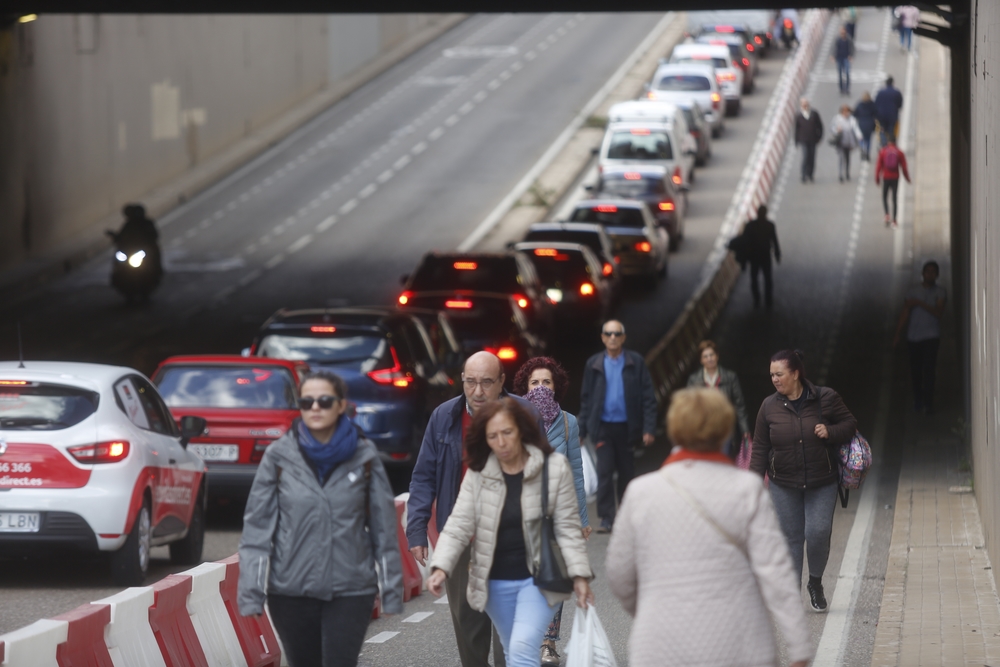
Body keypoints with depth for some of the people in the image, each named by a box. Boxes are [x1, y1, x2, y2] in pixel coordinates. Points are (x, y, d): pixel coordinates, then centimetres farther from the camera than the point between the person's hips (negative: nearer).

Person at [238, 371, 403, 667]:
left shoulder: (364, 456, 1)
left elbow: (383, 528, 4)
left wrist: (391, 589, 2)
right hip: (291, 591, 1)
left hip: (350, 590, -1)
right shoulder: (279, 456, -1)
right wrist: (251, 592, -7)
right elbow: (257, 526, -1)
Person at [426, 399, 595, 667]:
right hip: (495, 582, 4)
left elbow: (567, 526, -7)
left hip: (537, 579, -4)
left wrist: (579, 574, -13)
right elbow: (459, 526, -7)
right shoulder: (478, 474, -3)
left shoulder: (554, 467, -10)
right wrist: (441, 567, -21)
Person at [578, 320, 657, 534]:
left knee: (627, 473, 8)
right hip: (603, 426, 0)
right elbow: (586, 399, 8)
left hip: (627, 427, 0)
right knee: (604, 472, -9)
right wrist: (581, 430, 4)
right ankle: (606, 518, -9)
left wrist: (648, 428, -9)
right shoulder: (594, 364, 5)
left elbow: (648, 397, -2)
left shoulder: (636, 362, 0)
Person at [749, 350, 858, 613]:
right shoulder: (770, 406, -1)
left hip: (822, 483, -2)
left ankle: (815, 584, 14)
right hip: (784, 485, 2)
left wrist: (831, 432, -16)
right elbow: (760, 447, 5)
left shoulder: (826, 399, -6)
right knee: (791, 538, 3)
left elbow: (850, 424, 4)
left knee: (818, 532, -12)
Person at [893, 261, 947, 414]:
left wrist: (919, 304, -15)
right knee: (916, 371, 3)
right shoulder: (914, 291, 8)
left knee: (928, 369, -13)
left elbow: (939, 312, -9)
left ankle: (926, 403, -14)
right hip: (914, 336, 2)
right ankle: (918, 400, 16)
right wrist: (897, 335, 2)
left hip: (931, 336, -2)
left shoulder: (939, 292, 4)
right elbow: (905, 314, 7)